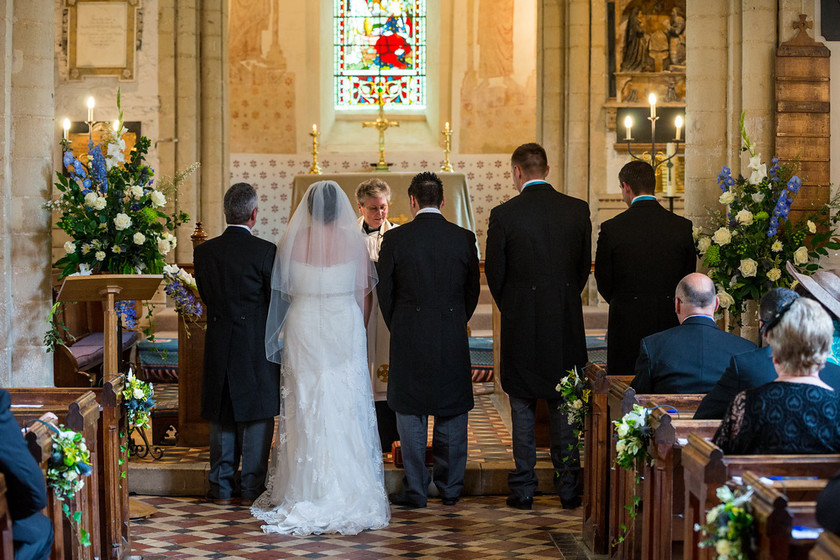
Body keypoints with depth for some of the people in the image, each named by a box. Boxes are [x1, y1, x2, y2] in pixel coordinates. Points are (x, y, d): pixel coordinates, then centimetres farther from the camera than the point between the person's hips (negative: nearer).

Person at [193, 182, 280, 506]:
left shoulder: (204, 252, -1)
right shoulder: (265, 251, -14)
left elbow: (205, 296, 9)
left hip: (218, 346, 4)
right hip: (256, 347, -4)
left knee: (222, 419, 12)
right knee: (257, 416, 6)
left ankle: (221, 488, 17)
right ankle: (252, 489, 8)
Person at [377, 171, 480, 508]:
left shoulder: (395, 239, -6)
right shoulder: (464, 238, 0)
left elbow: (384, 292, 0)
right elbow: (472, 291, 7)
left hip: (408, 340, -2)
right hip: (453, 341, 2)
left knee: (411, 416, 6)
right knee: (452, 414, 10)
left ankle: (415, 490, 7)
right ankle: (450, 489, 16)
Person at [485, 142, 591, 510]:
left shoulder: (504, 215, -9)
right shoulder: (577, 210, -1)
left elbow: (494, 273, -2)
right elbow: (585, 266, 6)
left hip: (521, 323, -2)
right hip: (567, 323, 2)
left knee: (523, 408, 7)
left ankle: (523, 489, 9)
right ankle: (569, 487, 13)